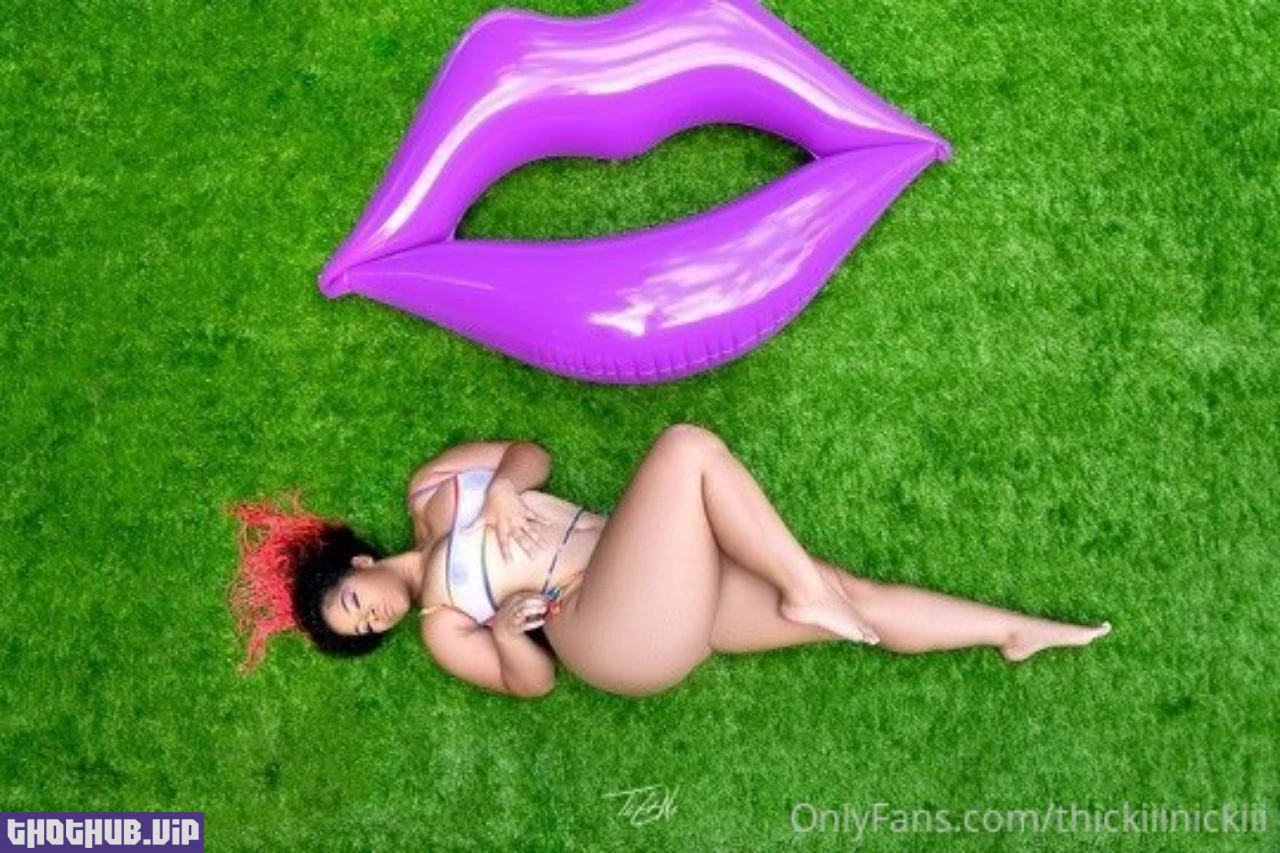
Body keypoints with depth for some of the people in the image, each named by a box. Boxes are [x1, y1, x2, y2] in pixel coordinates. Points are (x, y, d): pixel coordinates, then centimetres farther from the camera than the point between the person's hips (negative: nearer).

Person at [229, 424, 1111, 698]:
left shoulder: (431, 492, 17)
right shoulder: (439, 630, 4)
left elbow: (535, 452, 16)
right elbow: (532, 680, 2)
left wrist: (506, 485, -5)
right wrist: (506, 629, -18)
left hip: (668, 587, 6)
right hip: (624, 636, -6)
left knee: (852, 597, -3)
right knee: (689, 446, -23)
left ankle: (1015, 630, 11)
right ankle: (805, 591, -19)